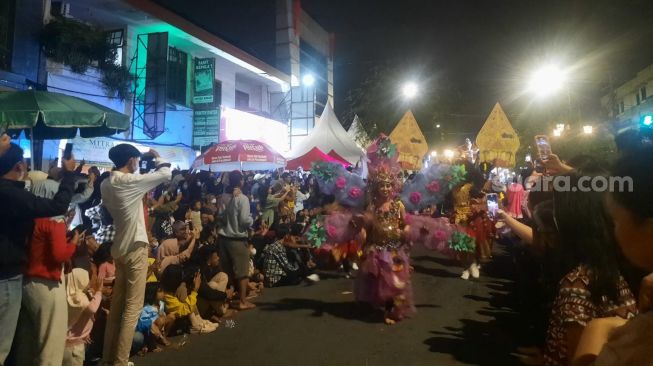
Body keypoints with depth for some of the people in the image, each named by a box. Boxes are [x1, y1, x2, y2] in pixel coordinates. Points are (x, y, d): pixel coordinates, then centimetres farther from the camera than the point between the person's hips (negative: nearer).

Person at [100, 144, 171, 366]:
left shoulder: (106, 185, 7)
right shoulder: (131, 181, -15)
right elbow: (166, 173, -9)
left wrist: (145, 196, 16)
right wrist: (157, 157, 9)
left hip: (119, 248, 8)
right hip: (135, 247, -8)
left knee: (117, 303, 15)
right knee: (133, 306, -1)